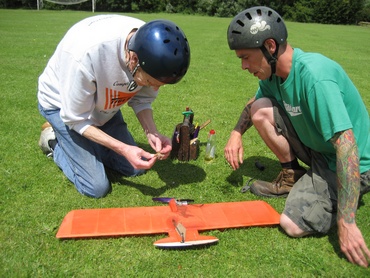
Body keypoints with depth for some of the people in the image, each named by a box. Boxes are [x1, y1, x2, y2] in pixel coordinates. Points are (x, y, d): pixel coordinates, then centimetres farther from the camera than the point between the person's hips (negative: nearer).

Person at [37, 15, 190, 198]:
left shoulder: (150, 47, -25)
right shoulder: (86, 54, -41)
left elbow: (142, 99, -7)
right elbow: (76, 119, -26)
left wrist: (151, 132, -24)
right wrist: (123, 149, -32)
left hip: (103, 103, 5)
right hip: (63, 105, -5)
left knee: (136, 168, 6)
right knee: (97, 188, -9)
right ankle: (54, 141, 13)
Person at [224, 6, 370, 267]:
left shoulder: (315, 76, -32)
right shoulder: (274, 71, -6)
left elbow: (347, 145, -36)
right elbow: (253, 103, 16)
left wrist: (346, 224, -38)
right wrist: (237, 133, -3)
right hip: (316, 147, 8)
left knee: (293, 225, -20)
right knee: (261, 110, -7)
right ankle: (293, 176, 10)